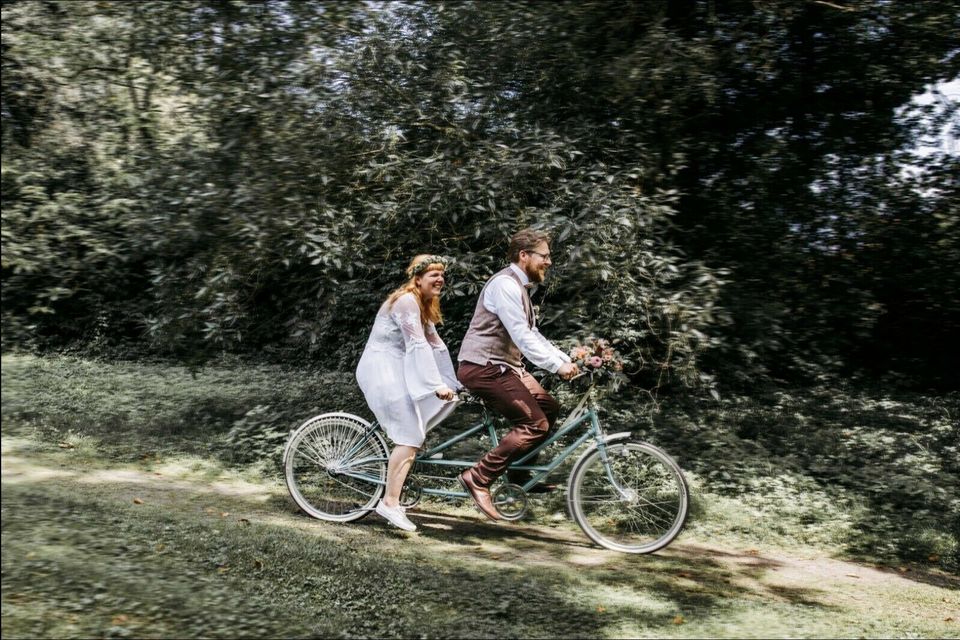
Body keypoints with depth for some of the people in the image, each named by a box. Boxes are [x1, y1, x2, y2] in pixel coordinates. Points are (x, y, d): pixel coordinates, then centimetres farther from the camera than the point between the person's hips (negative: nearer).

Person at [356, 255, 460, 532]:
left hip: (397, 369, 10)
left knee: (447, 397, 5)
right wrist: (437, 385, -29)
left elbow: (435, 344, 13)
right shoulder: (407, 301, -17)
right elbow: (418, 346, -25)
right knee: (409, 438, -13)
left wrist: (451, 380, 9)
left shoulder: (424, 304, 14)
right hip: (381, 368, -10)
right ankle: (390, 503, -9)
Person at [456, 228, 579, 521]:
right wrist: (556, 366, -21)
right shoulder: (505, 284, -15)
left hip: (503, 365, 10)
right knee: (535, 424, -15)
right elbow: (521, 336, -22)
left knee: (549, 407, 8)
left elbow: (532, 335, 19)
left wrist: (567, 359, 10)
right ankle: (478, 478, -10)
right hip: (483, 367, -10)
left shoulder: (520, 287, 18)